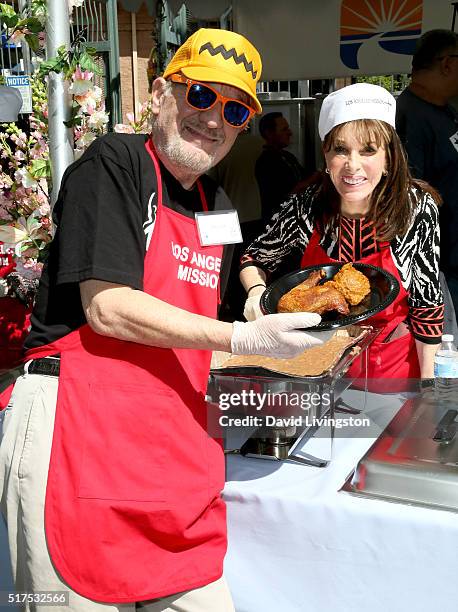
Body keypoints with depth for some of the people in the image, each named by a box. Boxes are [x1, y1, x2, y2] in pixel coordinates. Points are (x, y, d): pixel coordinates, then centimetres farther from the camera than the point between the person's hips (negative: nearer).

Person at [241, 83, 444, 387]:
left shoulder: (418, 208, -20)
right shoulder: (306, 207, -18)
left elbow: (427, 302, -11)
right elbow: (255, 258, -1)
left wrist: (427, 382, -6)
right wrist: (257, 292, -22)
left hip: (394, 362, -1)